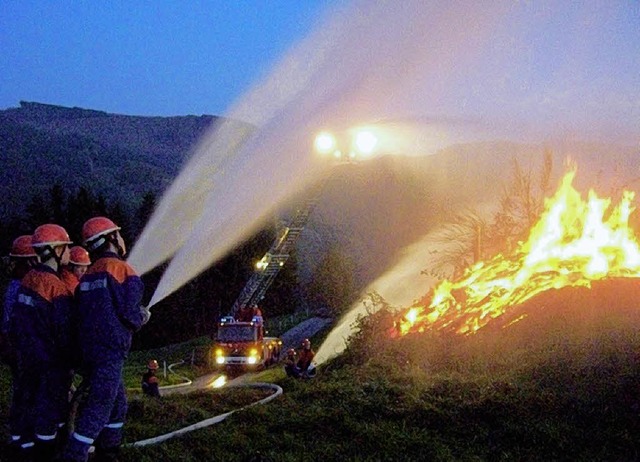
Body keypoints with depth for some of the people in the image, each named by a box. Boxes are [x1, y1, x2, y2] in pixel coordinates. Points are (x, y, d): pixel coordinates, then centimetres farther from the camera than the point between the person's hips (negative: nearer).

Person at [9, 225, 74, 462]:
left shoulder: (28, 280, 4)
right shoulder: (56, 287, -20)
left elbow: (15, 320, 12)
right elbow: (65, 330, -18)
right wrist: (71, 361, -6)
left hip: (28, 358, 8)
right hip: (51, 362, -8)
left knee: (31, 405, 18)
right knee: (51, 409, 2)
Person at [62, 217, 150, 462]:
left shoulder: (89, 274, 15)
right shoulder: (122, 269, -9)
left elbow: (82, 315, 16)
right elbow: (130, 315, -14)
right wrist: (143, 316, 7)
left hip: (88, 350, 8)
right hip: (110, 352, -8)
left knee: (117, 404, 20)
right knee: (98, 409, -5)